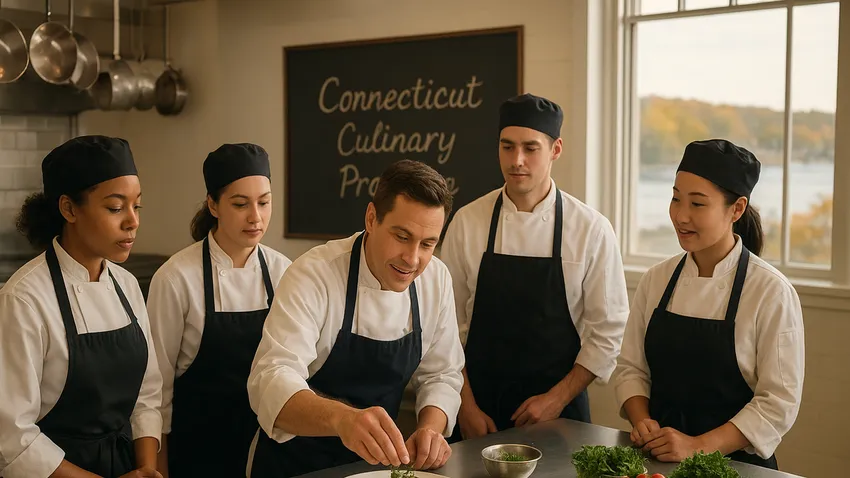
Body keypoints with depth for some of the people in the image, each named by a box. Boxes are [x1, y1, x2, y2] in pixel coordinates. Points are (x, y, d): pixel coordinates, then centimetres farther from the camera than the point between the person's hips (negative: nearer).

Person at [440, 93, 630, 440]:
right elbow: (449, 322, -1)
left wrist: (558, 398, -10)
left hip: (559, 406, -1)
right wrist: (467, 407, -5)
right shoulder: (467, 222, -4)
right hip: (479, 402, 1)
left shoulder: (592, 229, -7)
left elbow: (608, 330, -4)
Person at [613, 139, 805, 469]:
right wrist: (642, 422, -8)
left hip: (735, 463, -3)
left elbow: (779, 402, -9)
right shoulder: (656, 280, 5)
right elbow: (631, 368, 10)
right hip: (656, 459, 3)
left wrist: (698, 446, -16)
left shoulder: (772, 292, -8)